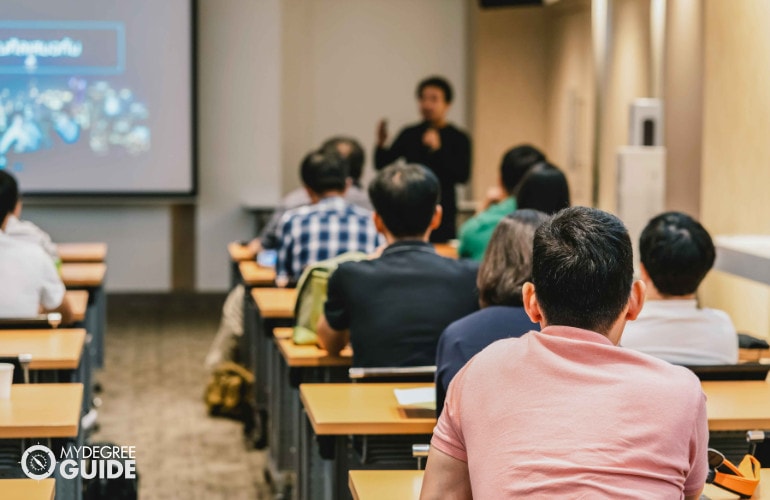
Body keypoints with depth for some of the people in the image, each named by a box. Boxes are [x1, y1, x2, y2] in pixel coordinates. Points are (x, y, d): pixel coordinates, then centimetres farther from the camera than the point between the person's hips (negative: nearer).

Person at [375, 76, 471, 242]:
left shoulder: (459, 139, 2)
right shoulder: (410, 135, 10)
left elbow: (463, 176, -11)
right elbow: (381, 164, 10)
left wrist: (438, 149, -19)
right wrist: (381, 144, -10)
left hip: (442, 212, -2)